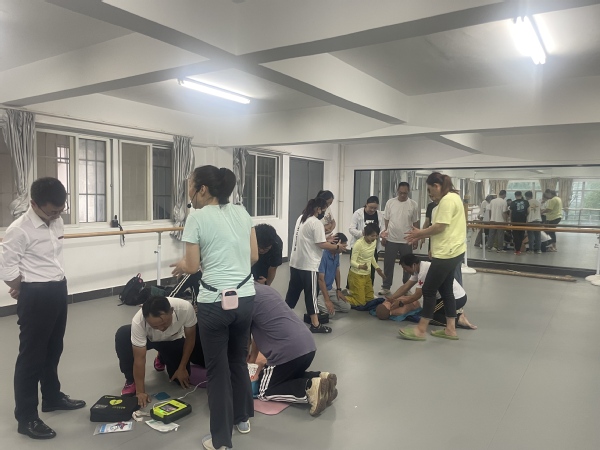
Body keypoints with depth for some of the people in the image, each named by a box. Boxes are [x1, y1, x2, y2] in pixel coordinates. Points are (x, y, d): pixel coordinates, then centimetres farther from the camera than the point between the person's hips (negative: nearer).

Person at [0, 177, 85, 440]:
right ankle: (26, 418, 15)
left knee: (54, 349, 20)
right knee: (31, 355, 2)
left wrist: (56, 284, 7)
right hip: (36, 296, -7)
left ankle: (52, 397, 38)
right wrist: (26, 289, -4)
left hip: (59, 290, 8)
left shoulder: (57, 223, 4)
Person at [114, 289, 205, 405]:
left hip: (174, 340, 1)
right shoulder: (138, 322, -40)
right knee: (122, 335, -32)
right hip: (148, 339, -1)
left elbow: (190, 338, -20)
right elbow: (139, 359, -30)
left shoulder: (186, 308, -39)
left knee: (182, 380, -9)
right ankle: (131, 381, -9)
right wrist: (140, 392, -27)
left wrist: (182, 368, -13)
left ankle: (162, 358, 23)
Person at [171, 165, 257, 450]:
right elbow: (254, 257, 8)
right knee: (239, 359, 24)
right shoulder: (242, 213, 6)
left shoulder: (197, 217, -9)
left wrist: (180, 266, 14)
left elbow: (192, 267, -8)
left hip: (215, 302, -5)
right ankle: (243, 418, 41)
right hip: (245, 298, 6)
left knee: (217, 369, 9)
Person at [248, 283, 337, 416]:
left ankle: (310, 388, -7)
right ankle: (321, 378, 10)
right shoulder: (266, 288, 20)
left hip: (289, 350, -8)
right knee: (289, 376, 33)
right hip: (309, 345, 8)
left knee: (265, 392, 12)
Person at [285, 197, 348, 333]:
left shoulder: (301, 218, 13)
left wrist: (327, 239, 20)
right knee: (311, 294, -1)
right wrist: (337, 247, -2)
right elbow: (321, 244, -16)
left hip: (295, 262, 9)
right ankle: (315, 324, 6)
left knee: (293, 291, 15)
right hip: (308, 265, -8)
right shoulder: (316, 223, -15)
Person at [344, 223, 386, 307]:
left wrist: (377, 268, 11)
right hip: (356, 275, -8)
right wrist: (360, 266, -41)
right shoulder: (359, 243, -24)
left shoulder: (374, 242, -1)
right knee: (359, 302, -4)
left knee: (370, 299, 16)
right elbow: (352, 261, -23)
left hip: (367, 275, 8)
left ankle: (350, 293, 33)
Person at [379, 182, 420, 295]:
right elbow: (386, 220, 4)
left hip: (407, 241, 0)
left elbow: (416, 223, 1)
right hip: (391, 239, 1)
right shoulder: (390, 202, -1)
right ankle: (386, 287, 18)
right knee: (388, 264, 7)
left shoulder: (413, 204, -4)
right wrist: (384, 234, 1)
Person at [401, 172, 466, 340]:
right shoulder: (451, 198, 17)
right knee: (445, 290, 15)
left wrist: (420, 233, -6)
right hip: (451, 252, 11)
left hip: (447, 253, -11)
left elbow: (439, 227, -21)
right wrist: (421, 236, 8)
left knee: (429, 290, -4)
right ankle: (450, 329, 22)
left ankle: (420, 330, 4)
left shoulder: (447, 200, -17)